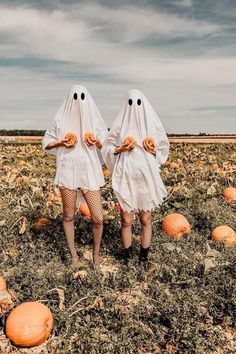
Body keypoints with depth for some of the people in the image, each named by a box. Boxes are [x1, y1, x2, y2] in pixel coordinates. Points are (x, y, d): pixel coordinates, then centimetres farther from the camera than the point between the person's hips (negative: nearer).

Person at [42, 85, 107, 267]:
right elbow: (46, 142, 9)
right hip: (68, 172, 0)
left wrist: (97, 142, -14)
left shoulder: (94, 119, 3)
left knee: (98, 219, -3)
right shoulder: (61, 119, 1)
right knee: (68, 216, 9)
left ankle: (96, 253, 24)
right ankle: (73, 255, 29)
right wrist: (61, 142, -11)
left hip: (90, 172, 0)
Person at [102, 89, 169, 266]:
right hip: (126, 178, 0)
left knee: (146, 219, 8)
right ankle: (127, 255, 21)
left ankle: (144, 256, 23)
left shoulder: (152, 123, 3)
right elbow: (107, 148, 6)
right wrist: (120, 149, -13)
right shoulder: (120, 124, 1)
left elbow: (163, 150, 9)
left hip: (146, 177, 1)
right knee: (126, 220, 4)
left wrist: (154, 151, -12)